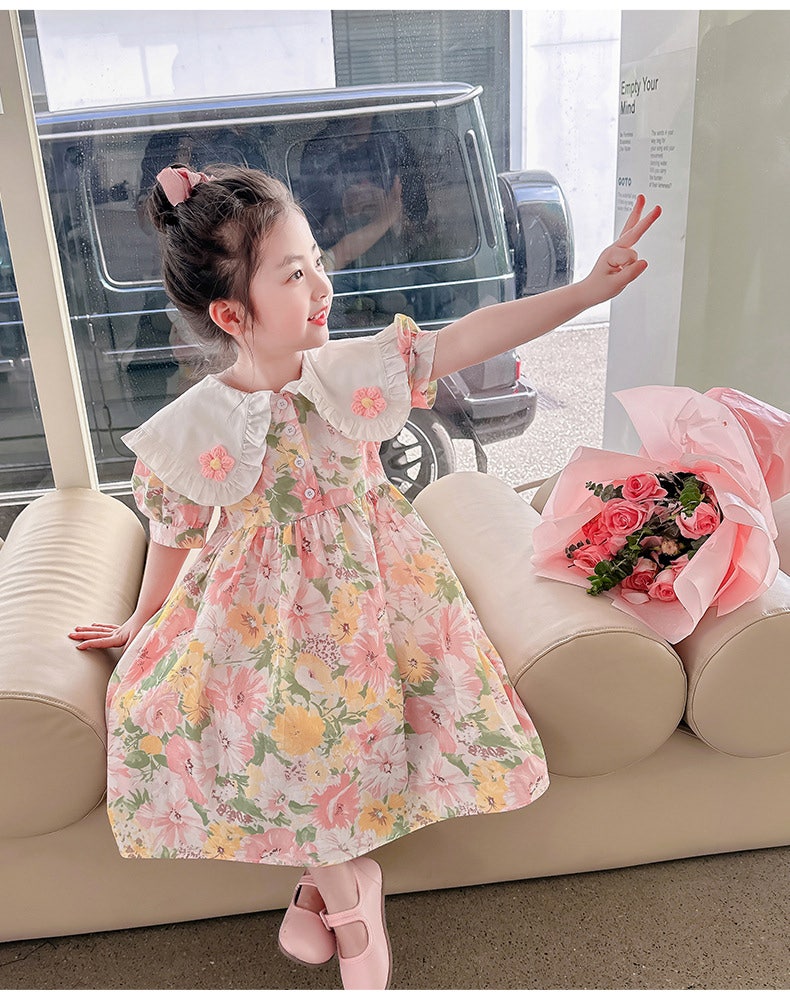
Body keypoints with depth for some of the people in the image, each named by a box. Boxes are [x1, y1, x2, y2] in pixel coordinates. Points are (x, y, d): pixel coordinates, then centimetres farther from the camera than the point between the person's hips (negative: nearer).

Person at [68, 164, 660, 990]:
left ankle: (323, 875, 14)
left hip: (368, 588, 1)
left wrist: (589, 287, -18)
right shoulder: (191, 429, -12)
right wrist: (143, 622, 15)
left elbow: (473, 337, -12)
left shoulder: (355, 371, -9)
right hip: (263, 608, -1)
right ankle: (346, 888, 8)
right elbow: (173, 537, 3)